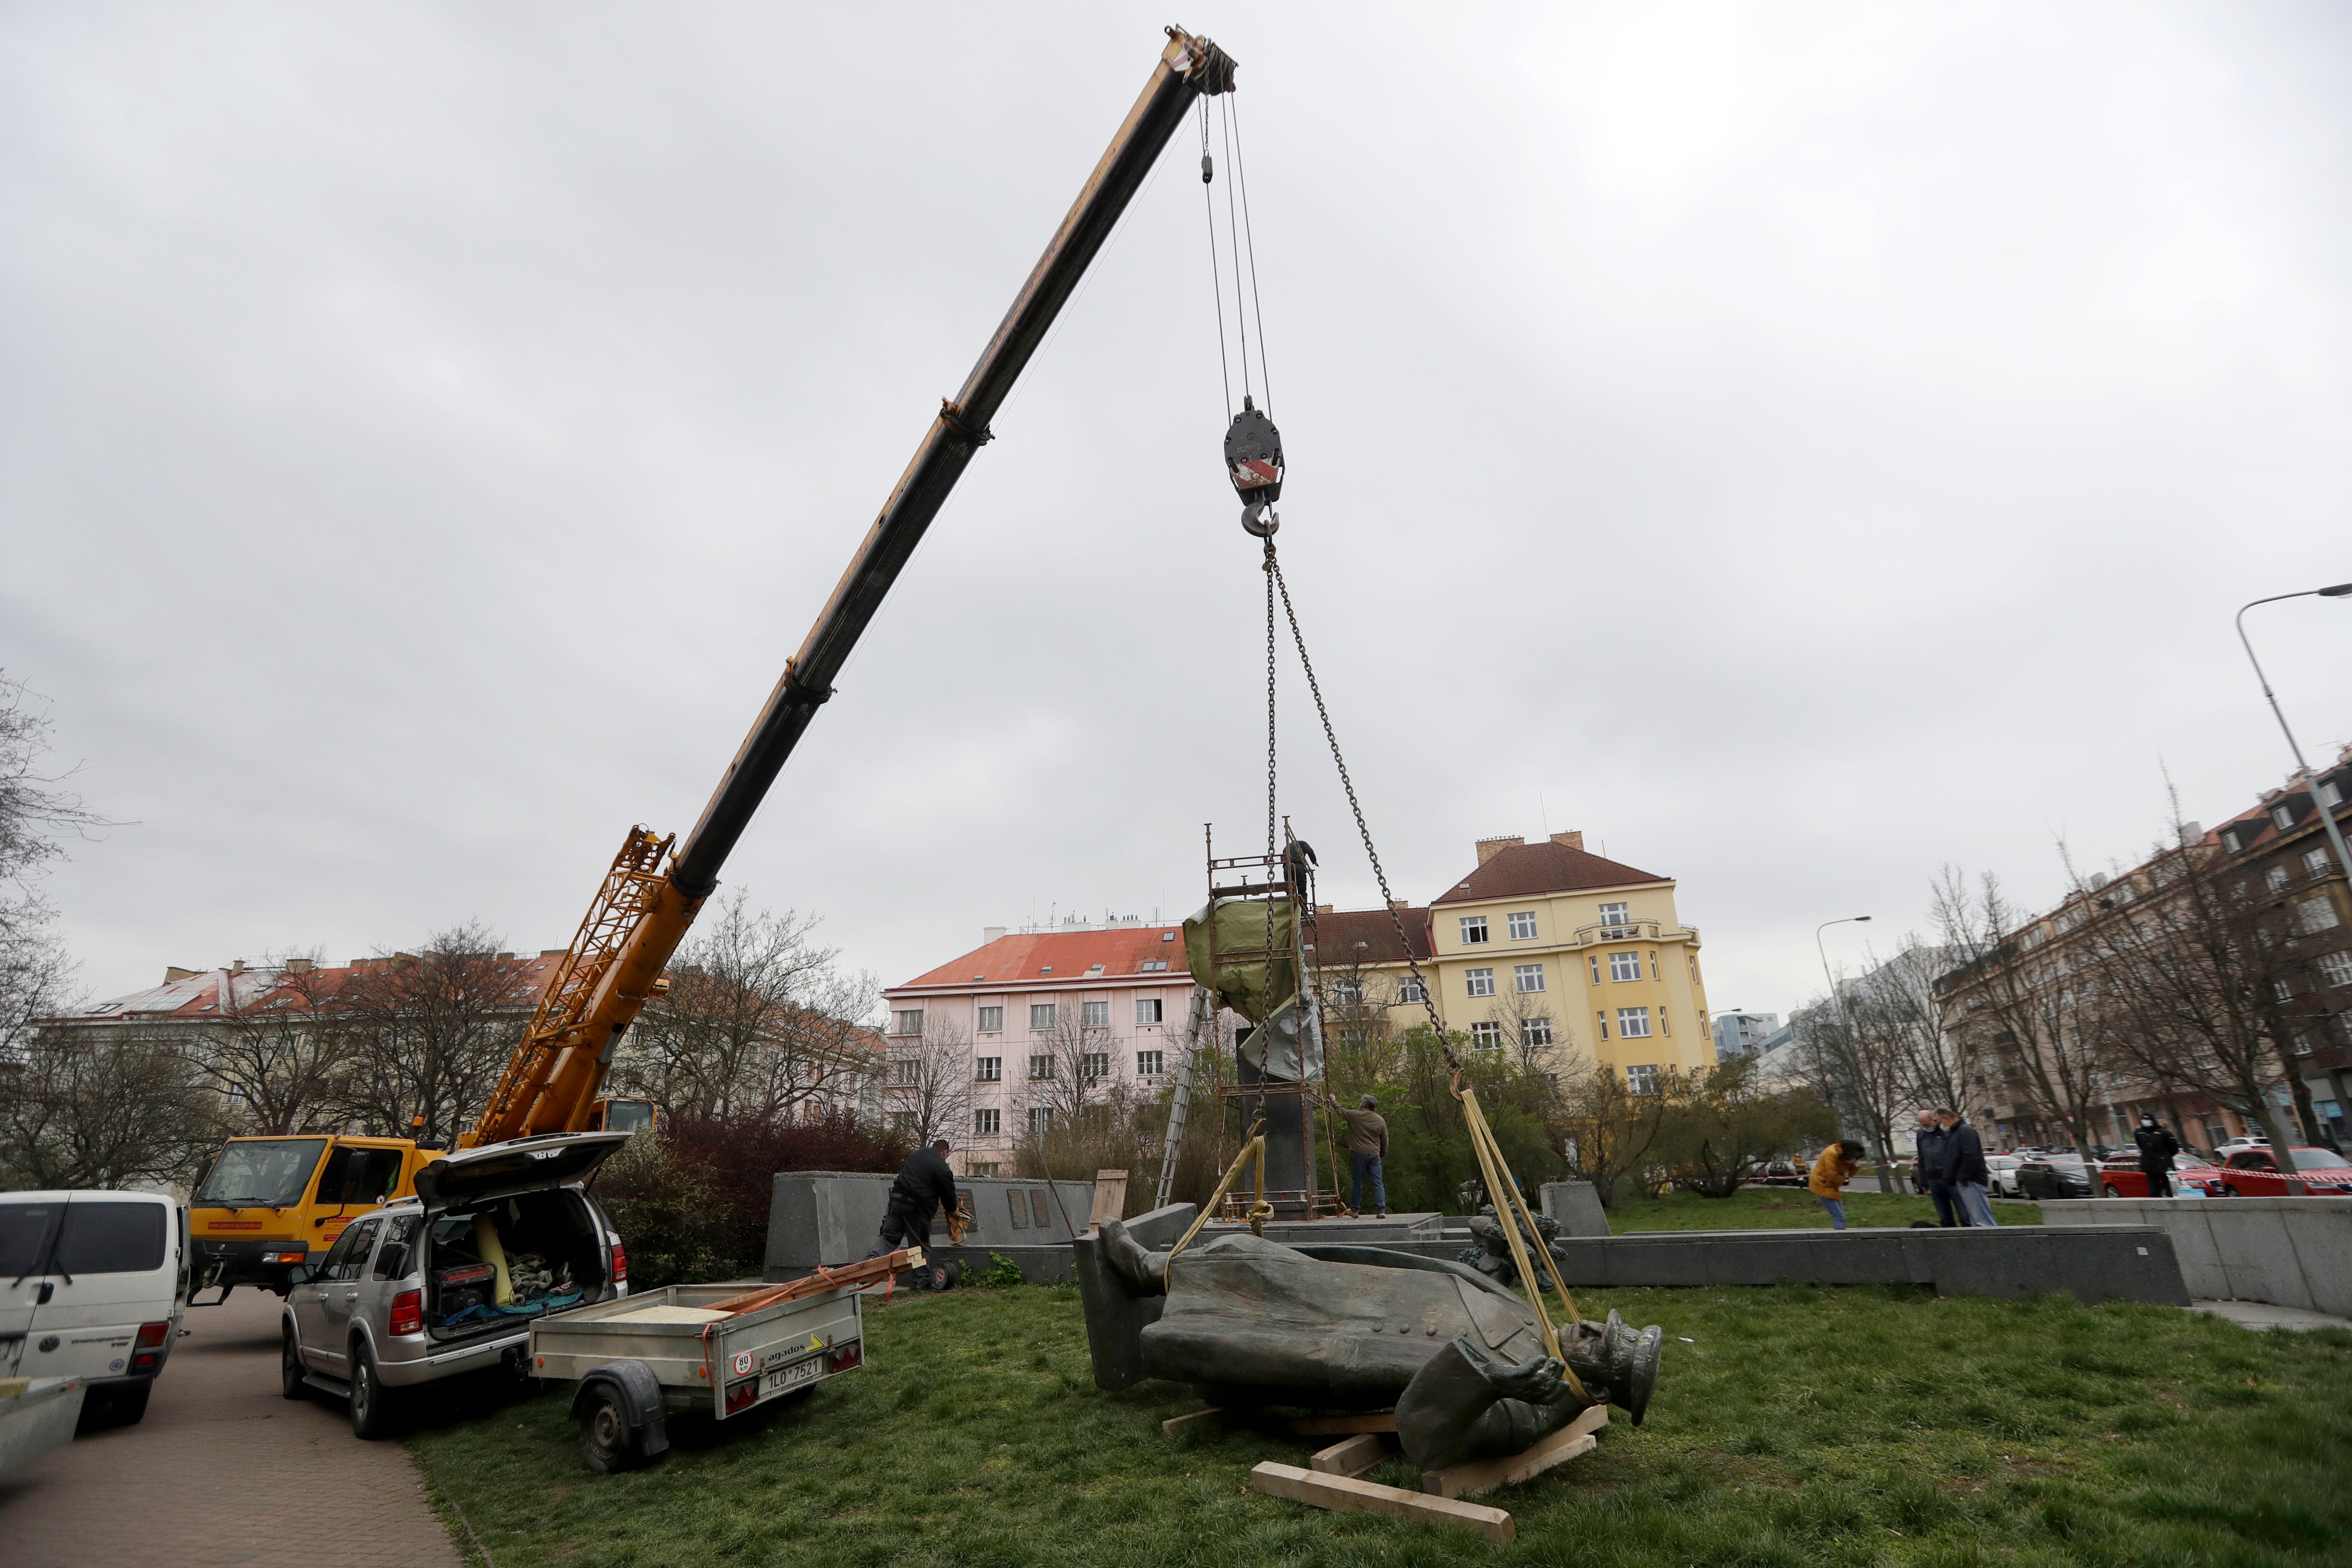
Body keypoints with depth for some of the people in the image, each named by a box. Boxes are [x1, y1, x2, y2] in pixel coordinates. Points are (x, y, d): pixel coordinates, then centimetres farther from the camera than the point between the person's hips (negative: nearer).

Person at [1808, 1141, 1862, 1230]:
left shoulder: (1845, 1156, 2)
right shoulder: (1832, 1154, -23)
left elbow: (1850, 1173, 5)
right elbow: (1832, 1175, -23)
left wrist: (1857, 1165, -12)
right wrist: (1845, 1178, -6)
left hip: (1832, 1186, 9)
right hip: (1822, 1185, -9)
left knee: (1841, 1216, 11)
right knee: (1838, 1216, -15)